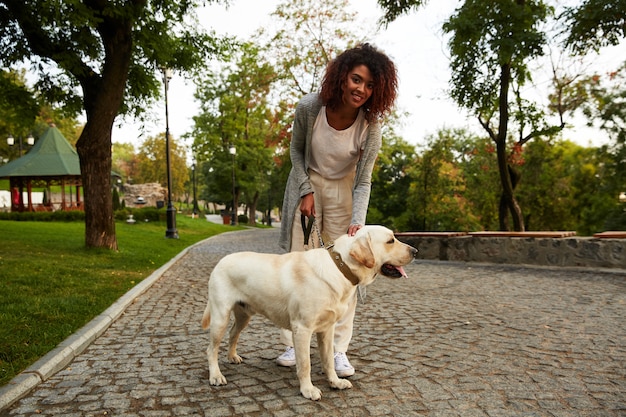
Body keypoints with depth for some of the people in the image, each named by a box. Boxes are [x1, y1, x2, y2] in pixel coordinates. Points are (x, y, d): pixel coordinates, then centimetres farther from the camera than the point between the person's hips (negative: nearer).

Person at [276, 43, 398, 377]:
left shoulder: (370, 126, -21)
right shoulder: (309, 107, -21)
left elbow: (363, 182, -16)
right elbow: (296, 150, -3)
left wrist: (357, 223, -30)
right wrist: (306, 192, -10)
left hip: (343, 193, 0)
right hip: (306, 185, 1)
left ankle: (339, 350, 6)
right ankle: (292, 344, 13)